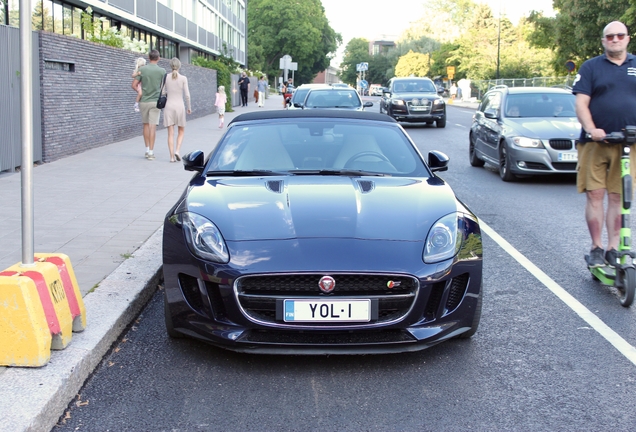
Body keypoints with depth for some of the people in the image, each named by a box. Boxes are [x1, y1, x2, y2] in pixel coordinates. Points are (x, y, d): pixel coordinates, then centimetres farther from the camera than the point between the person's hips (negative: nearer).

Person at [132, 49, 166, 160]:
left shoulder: (142, 69, -4)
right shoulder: (162, 71, -5)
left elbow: (134, 85, -4)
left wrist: (140, 92, 11)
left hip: (143, 101, 1)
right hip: (156, 101, -1)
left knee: (146, 125, 16)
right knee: (153, 126, -2)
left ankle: (147, 150, 19)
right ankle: (151, 152, -5)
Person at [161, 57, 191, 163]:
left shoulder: (166, 78, 0)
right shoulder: (183, 78, -4)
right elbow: (187, 95, -5)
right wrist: (189, 107, 8)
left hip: (169, 106, 1)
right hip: (179, 106, -1)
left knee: (171, 133, 3)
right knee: (181, 131, 15)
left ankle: (172, 156, -2)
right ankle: (177, 150, -6)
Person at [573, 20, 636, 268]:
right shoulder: (591, 67, 7)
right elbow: (581, 103, -1)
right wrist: (591, 129, -17)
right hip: (595, 143, -1)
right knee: (595, 195, -3)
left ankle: (613, 249, 10)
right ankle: (596, 248, 6)